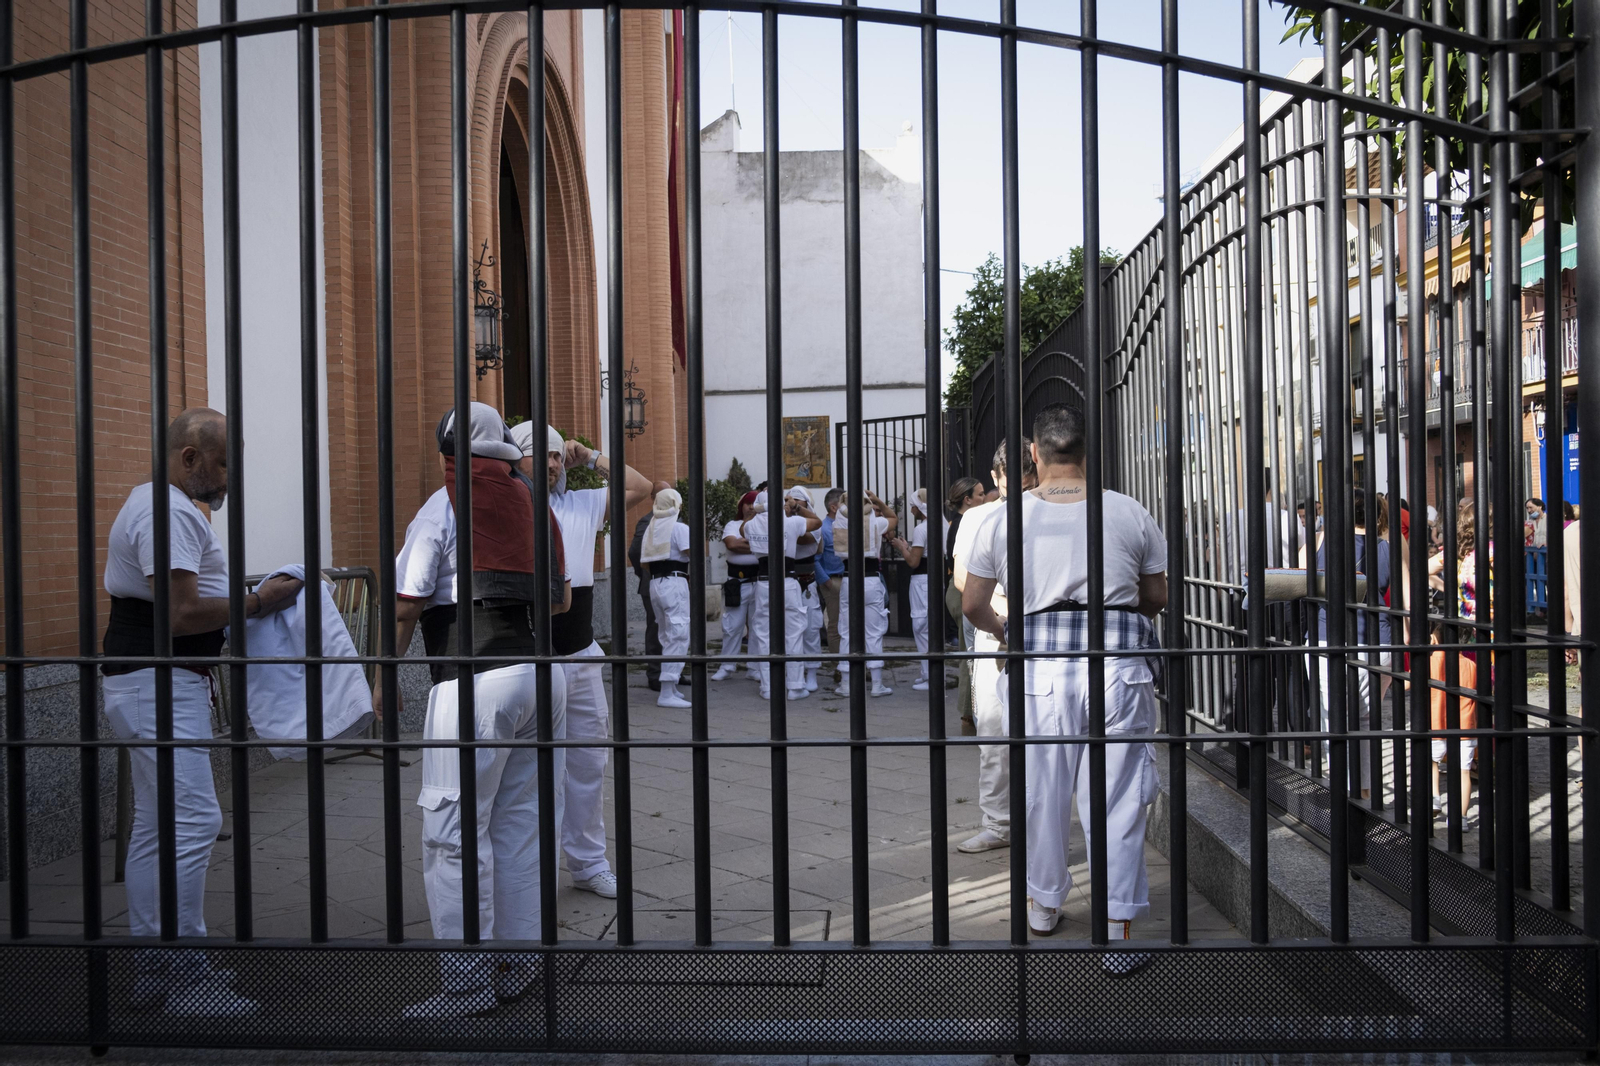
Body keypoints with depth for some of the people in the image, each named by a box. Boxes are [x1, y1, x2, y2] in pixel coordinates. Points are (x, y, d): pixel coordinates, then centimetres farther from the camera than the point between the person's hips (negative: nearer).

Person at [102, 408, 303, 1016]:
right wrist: (258, 603, -15)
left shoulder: (161, 505, 19)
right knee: (192, 821, -10)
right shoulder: (167, 514, -16)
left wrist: (243, 599, 14)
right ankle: (184, 975, -4)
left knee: (156, 824, 13)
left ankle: (151, 968, 21)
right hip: (158, 686, -11)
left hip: (157, 685, 11)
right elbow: (180, 614, -24)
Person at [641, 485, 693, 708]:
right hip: (675, 582, -8)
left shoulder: (650, 528, 14)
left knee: (667, 636, 16)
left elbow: (644, 562, 13)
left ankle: (670, 688, 21)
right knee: (678, 636, -7)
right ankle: (667, 693, -12)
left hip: (655, 582, 8)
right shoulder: (679, 528, -8)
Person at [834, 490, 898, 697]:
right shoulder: (875, 522, -3)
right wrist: (878, 502, 10)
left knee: (847, 634, 7)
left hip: (848, 581, 2)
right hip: (871, 581, -2)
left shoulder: (840, 521, 1)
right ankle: (877, 684, 6)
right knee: (874, 633, 4)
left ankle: (845, 684, 10)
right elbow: (894, 519, 16)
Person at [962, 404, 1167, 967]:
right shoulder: (1130, 513, 0)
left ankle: (1043, 904, 35)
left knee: (1042, 791, 16)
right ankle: (1117, 931, 12)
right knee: (1117, 797, 7)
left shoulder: (1003, 519, 1)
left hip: (1040, 669, 1)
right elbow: (1158, 597, 10)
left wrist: (999, 628, 30)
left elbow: (971, 604, 9)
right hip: (1119, 666, -1)